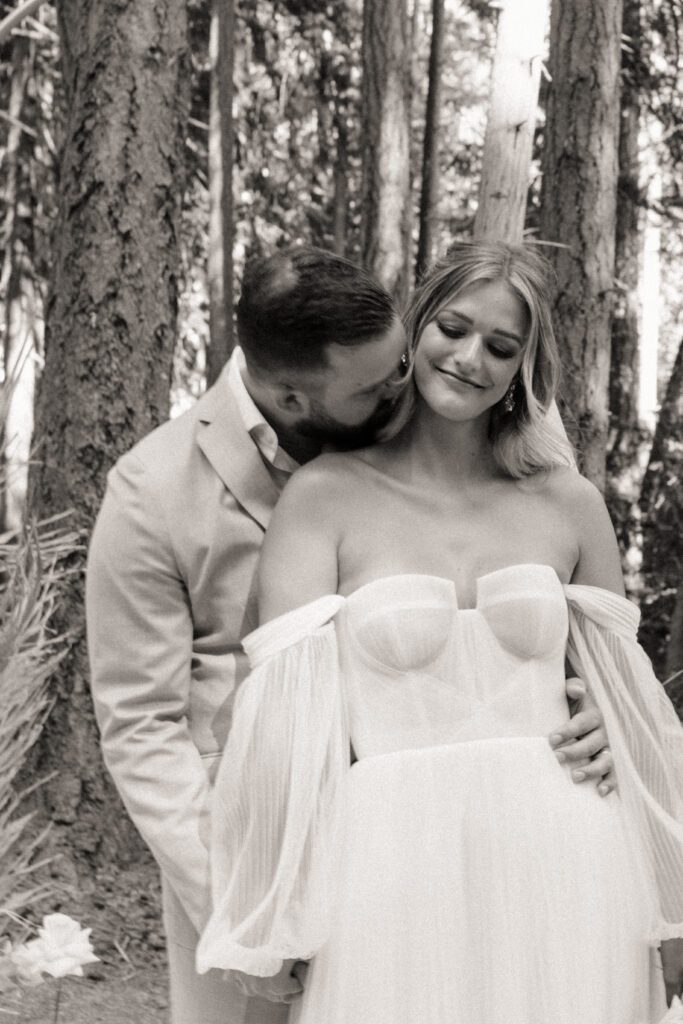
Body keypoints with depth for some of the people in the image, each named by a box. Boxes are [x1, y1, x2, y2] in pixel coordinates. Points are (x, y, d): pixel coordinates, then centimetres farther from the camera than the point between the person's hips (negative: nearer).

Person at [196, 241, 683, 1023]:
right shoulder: (326, 495, -1)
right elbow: (287, 711, -6)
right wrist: (279, 928, -8)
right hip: (399, 880, -2)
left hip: (558, 878, 3)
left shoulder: (569, 503, 8)